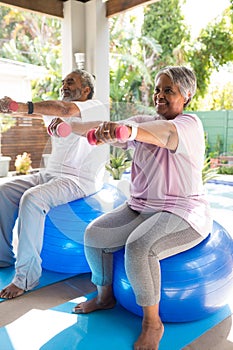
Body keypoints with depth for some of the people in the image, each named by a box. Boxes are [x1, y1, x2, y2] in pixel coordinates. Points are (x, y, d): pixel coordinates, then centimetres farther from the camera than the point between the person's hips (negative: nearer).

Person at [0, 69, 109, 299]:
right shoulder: (56, 112, 21)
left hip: (81, 180, -8)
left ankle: (26, 276, -20)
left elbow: (65, 109, -25)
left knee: (32, 199, -29)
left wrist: (20, 106, -35)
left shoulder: (96, 108, -6)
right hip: (51, 174, 8)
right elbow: (31, 111, 8)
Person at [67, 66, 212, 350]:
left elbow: (167, 131, -36)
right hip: (140, 207, 7)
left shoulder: (190, 123, -11)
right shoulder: (144, 122, 10)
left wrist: (128, 130, -56)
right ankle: (105, 296, 19)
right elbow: (107, 132, -4)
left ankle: (152, 322, -6)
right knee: (95, 234, -5)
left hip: (181, 212, -7)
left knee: (139, 247, -30)